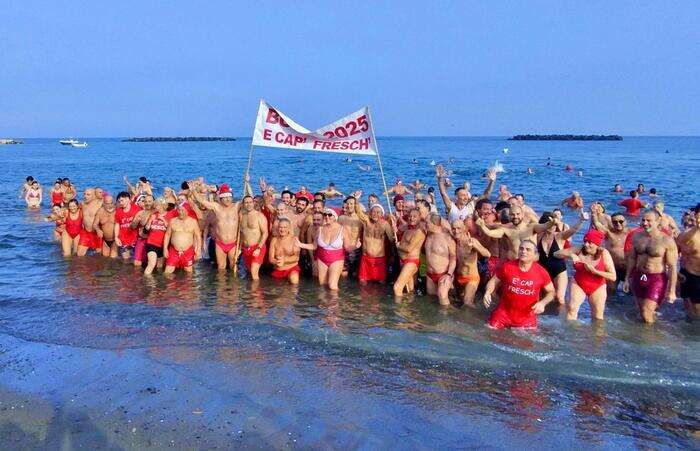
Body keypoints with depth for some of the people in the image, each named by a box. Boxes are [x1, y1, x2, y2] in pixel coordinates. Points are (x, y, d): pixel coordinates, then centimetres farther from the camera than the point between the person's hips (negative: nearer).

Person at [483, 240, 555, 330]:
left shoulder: (541, 272, -7)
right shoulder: (507, 267, -8)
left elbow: (551, 292, 6)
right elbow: (494, 281, 5)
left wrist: (542, 303, -13)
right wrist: (488, 292, -14)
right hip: (503, 313, 0)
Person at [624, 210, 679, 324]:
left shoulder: (667, 241, -14)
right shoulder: (637, 237, 2)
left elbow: (672, 267, -11)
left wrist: (671, 291, -12)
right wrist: (627, 279, 13)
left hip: (657, 280, -5)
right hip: (638, 277, 5)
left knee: (646, 314, -8)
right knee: (642, 310, 14)